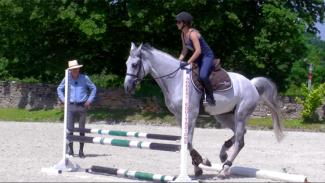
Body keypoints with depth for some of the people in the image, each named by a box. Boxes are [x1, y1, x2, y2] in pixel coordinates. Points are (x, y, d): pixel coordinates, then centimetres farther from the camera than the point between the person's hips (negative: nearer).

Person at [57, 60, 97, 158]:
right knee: (69, 129, -3)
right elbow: (59, 89, 18)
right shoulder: (66, 79, 3)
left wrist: (89, 100, 2)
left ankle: (81, 151, 11)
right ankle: (69, 150, 5)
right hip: (70, 106, 0)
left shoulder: (84, 78, 1)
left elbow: (93, 88, 11)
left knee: (82, 130, 4)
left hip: (82, 106, 0)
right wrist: (63, 100, 6)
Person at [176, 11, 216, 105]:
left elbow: (198, 51, -29)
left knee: (202, 75, -32)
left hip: (207, 56, -10)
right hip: (198, 58, 10)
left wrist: (188, 62, -29)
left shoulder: (192, 34, -24)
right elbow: (185, 50, 12)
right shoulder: (183, 34, 3)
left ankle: (210, 96, -14)